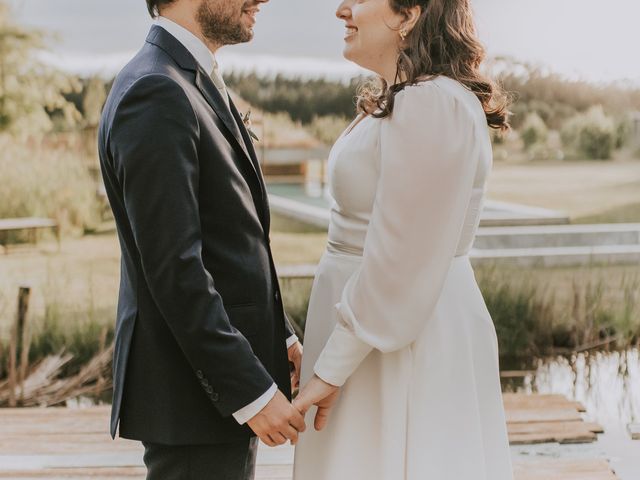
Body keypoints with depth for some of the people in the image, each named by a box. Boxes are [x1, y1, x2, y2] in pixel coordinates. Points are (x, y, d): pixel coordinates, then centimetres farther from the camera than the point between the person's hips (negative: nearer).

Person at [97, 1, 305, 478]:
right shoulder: (155, 94, -19)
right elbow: (174, 270, -24)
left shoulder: (195, 83, 13)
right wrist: (252, 391, -22)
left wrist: (280, 336, 18)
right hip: (195, 392, -10)